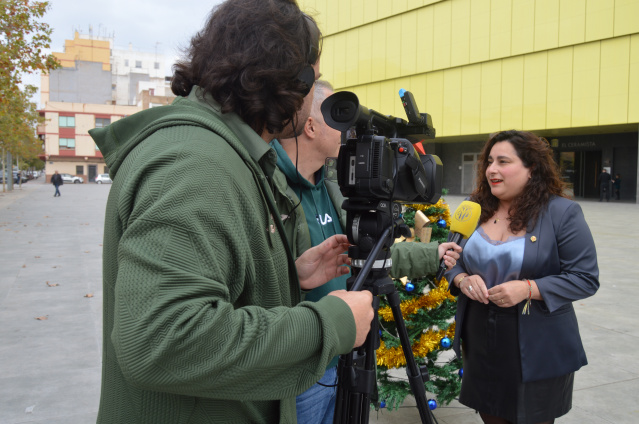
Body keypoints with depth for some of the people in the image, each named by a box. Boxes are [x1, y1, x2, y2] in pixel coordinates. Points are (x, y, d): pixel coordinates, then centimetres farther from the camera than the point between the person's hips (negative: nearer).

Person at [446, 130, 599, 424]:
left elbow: (586, 278, -12)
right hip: (481, 346, 5)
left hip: (537, 354, -4)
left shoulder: (562, 213, -11)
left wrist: (529, 289, -24)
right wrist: (462, 279, -12)